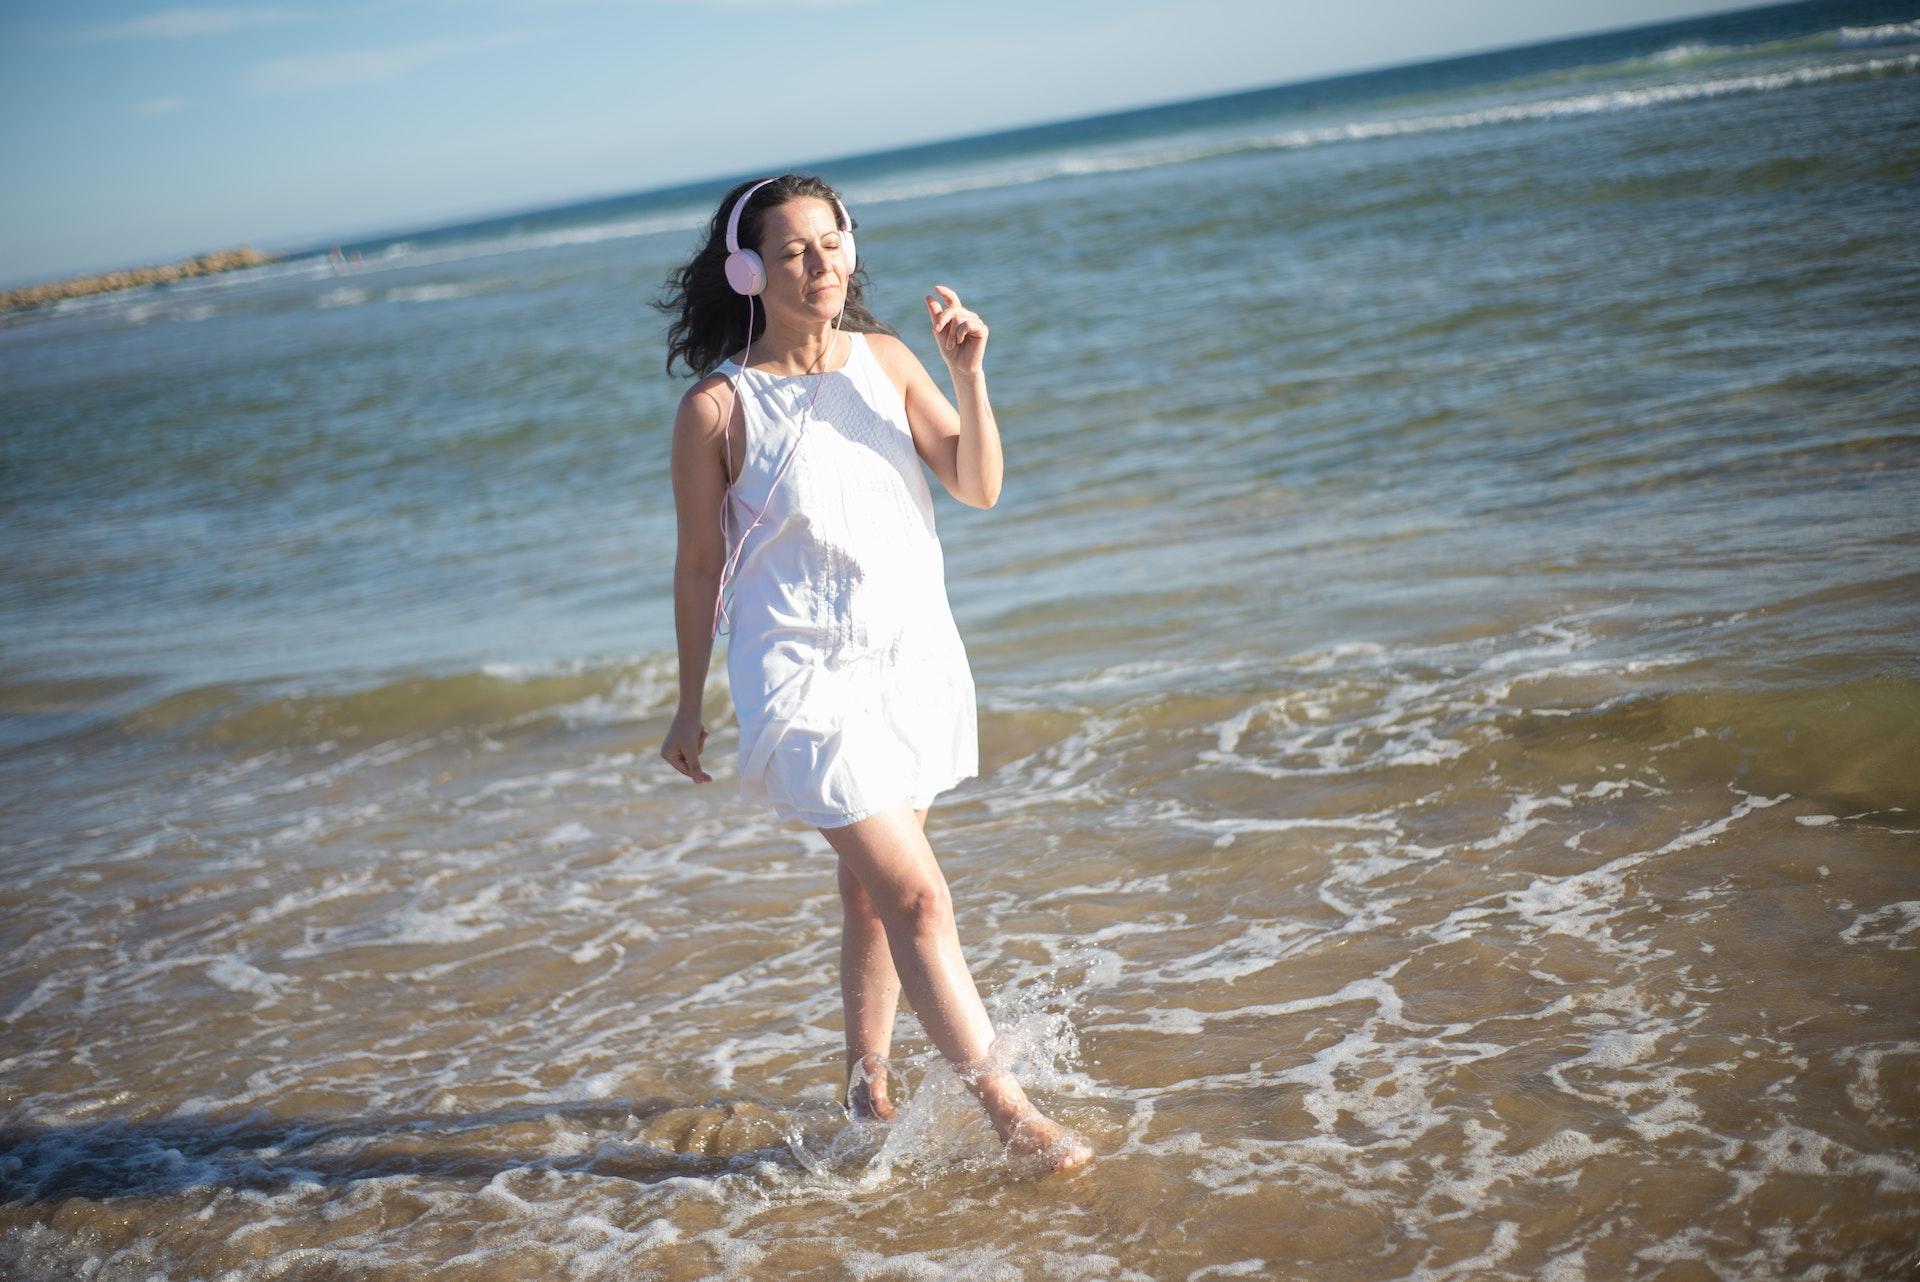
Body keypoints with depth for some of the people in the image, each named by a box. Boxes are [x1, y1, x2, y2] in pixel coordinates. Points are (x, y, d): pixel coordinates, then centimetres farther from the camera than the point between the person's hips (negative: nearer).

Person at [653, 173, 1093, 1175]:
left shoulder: (885, 360, 3)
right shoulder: (718, 407, -9)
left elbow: (979, 488, 2)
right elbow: (699, 566, -1)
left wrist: (969, 376, -13)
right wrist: (689, 707, 5)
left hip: (911, 656, 5)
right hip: (806, 677, -5)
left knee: (872, 893, 17)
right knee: (916, 895, -10)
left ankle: (866, 1088, 34)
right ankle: (1008, 1111, -3)